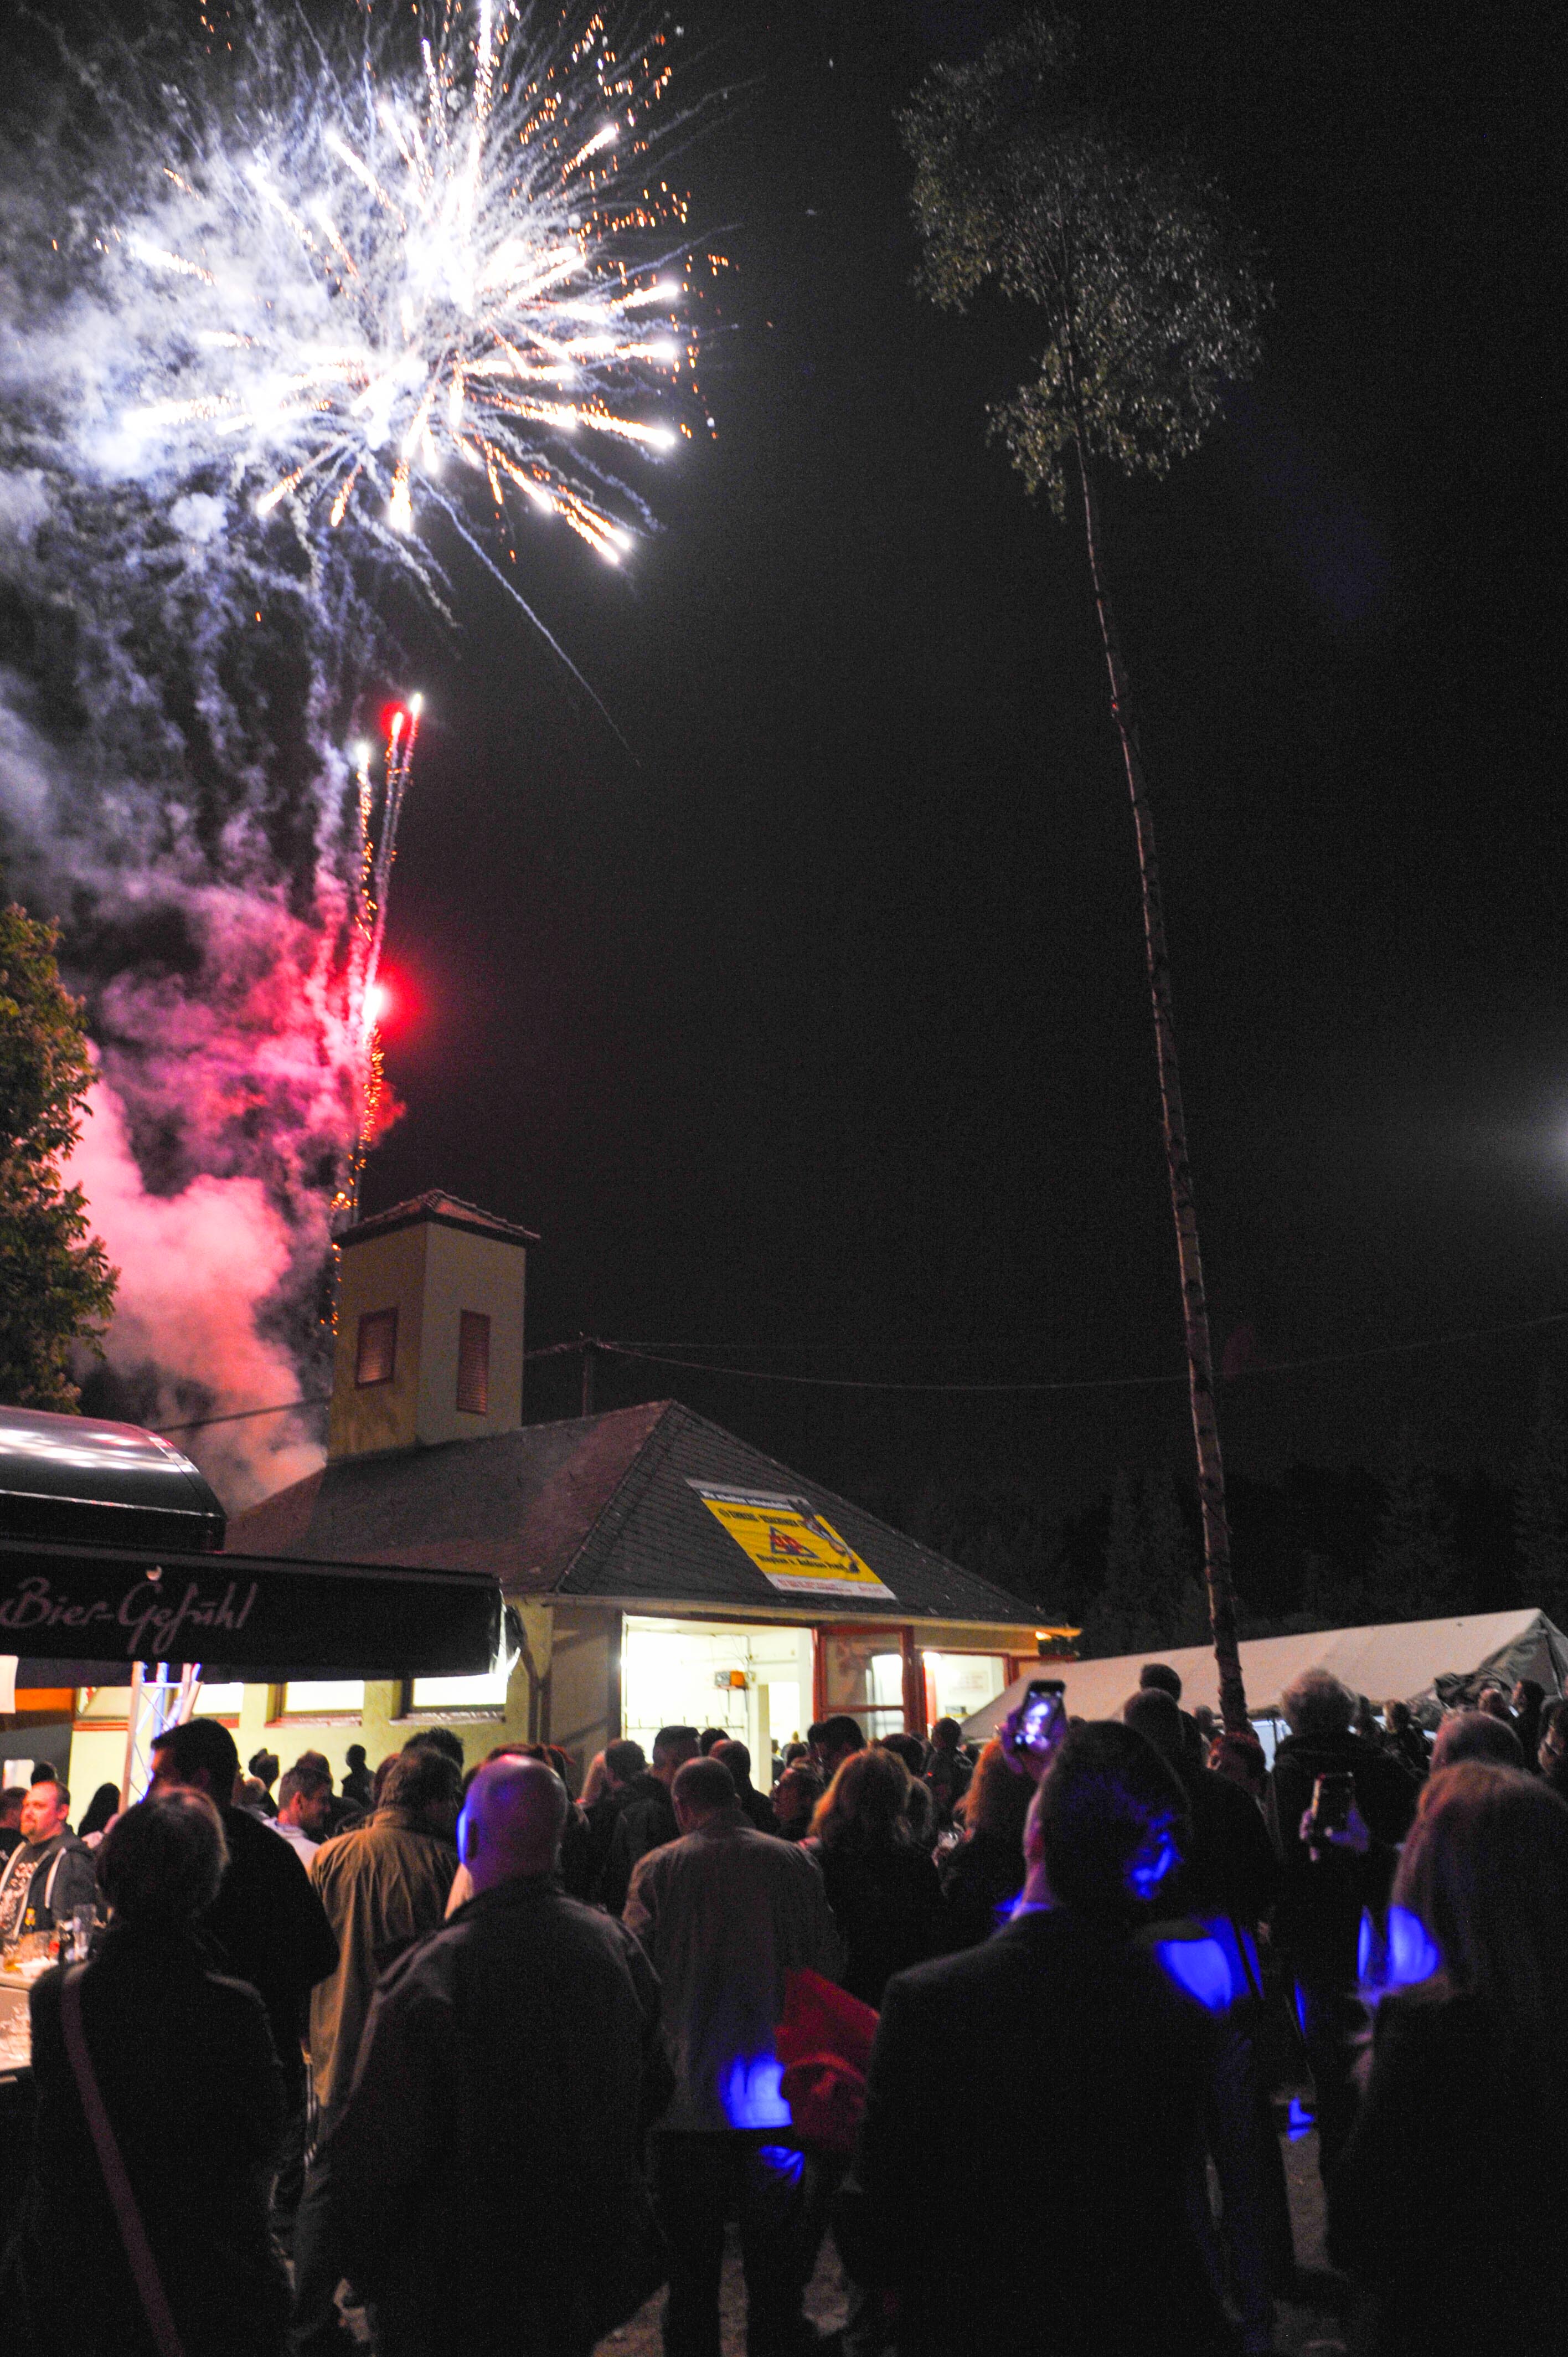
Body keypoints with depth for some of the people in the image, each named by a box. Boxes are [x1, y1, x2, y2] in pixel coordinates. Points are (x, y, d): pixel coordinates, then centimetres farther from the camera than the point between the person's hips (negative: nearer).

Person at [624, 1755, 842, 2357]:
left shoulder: (656, 1869, -8)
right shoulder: (792, 1862, -5)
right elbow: (826, 1969, 1)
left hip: (687, 2098, -1)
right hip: (774, 2099, 1)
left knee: (692, 2268, 15)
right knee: (776, 2268, 16)